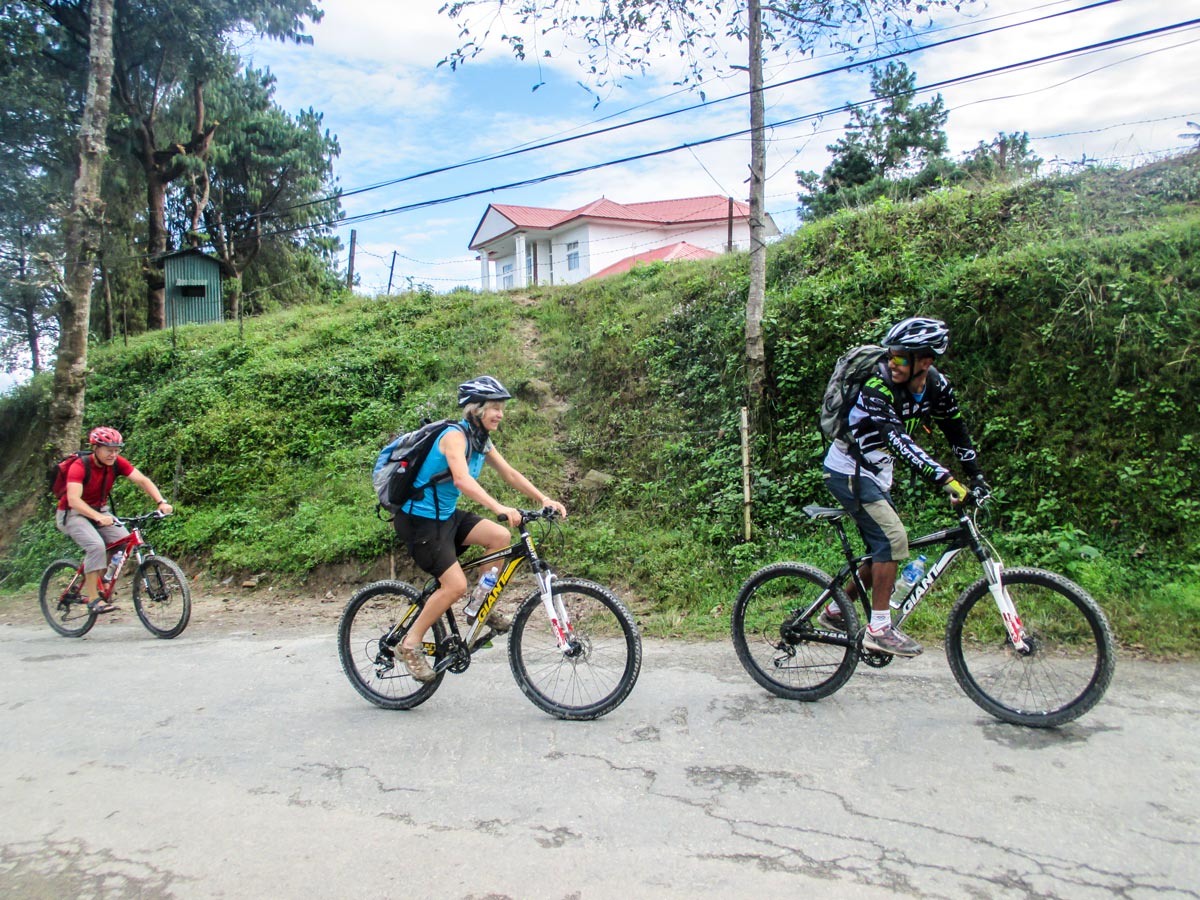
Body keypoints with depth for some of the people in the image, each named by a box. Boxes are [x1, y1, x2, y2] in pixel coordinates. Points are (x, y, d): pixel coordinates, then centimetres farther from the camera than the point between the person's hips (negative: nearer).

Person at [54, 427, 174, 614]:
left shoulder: (117, 463, -12)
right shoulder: (79, 467, -26)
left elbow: (142, 480, -18)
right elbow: (73, 499, -37)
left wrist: (161, 502, -34)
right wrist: (98, 517, -52)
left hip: (99, 511, 6)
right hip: (72, 513, -5)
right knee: (96, 545, -30)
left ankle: (96, 581, 5)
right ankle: (93, 598, -21)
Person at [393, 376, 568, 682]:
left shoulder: (481, 441, 5)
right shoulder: (455, 435, -21)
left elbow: (510, 474, 7)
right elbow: (462, 479, -37)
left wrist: (543, 499, -6)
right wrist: (500, 509, -49)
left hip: (446, 515, 8)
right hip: (419, 519, -8)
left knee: (500, 536, -11)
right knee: (456, 585, -14)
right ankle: (411, 643, 3)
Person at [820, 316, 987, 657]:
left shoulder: (936, 385, -5)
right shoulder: (878, 387, -28)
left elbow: (956, 430, 7)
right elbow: (899, 441, -39)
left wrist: (977, 476, 3)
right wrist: (946, 479, -46)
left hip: (877, 474, 8)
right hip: (848, 472, -8)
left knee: (883, 550, 10)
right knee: (892, 538, -20)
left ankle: (834, 611, 26)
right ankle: (879, 628, -12)